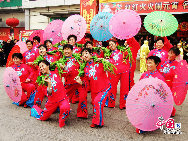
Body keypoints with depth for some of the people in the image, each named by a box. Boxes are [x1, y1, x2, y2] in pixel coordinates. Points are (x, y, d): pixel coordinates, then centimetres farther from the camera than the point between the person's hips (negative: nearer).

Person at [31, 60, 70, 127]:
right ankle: (34, 108, 46)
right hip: (52, 101, 1)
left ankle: (61, 121, -6)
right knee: (42, 117, 15)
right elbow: (49, 94, -11)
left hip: (63, 98, -1)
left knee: (65, 108, -36)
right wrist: (49, 83, -25)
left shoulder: (55, 73, 1)